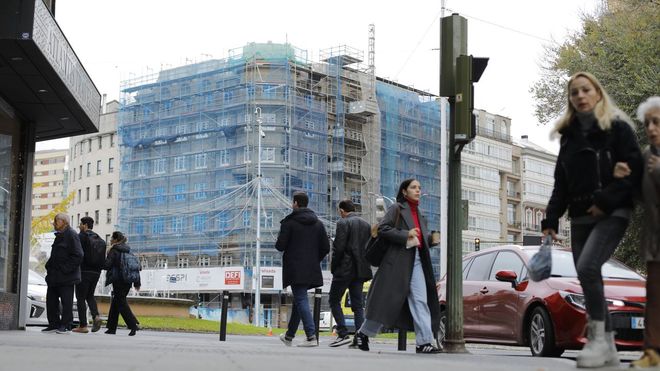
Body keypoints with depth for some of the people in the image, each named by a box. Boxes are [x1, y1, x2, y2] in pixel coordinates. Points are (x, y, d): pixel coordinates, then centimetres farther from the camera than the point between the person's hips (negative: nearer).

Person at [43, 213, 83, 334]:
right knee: (51, 300, 11)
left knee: (66, 301, -2)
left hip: (66, 276, -10)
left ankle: (65, 325, 4)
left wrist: (66, 269, -21)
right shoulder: (60, 235, 17)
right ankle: (54, 324, 18)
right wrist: (49, 266, 12)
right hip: (55, 276, 10)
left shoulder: (71, 235, -13)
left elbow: (78, 256, -19)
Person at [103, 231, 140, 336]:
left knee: (121, 303, -5)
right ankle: (112, 327, 19)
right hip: (127, 281, 7)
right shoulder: (128, 251, 12)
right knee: (115, 303, 16)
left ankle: (133, 325, -17)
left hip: (118, 281, -7)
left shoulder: (113, 251, -9)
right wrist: (137, 283, 16)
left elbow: (107, 265, -16)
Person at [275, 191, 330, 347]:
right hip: (311, 270, 6)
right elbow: (326, 247, 6)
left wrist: (279, 244, 12)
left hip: (295, 269, -6)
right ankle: (289, 335, 29)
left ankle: (311, 336, -21)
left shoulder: (289, 222, -8)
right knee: (299, 300, 17)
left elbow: (280, 245, -11)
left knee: (301, 301, -8)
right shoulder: (318, 223, 9)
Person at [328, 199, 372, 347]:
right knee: (357, 304, 8)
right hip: (360, 270, 6)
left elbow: (338, 247, -14)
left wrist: (333, 266, -4)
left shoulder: (343, 223, -8)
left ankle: (343, 334, -6)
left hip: (345, 269, -6)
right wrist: (363, 265, 14)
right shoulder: (366, 225, 11)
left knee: (334, 300, 4)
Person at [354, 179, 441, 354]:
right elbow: (382, 229, -10)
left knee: (420, 301, -2)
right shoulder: (396, 209, 1)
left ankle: (424, 342, -5)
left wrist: (431, 239, 4)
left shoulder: (419, 214, 22)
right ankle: (362, 334, 13)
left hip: (417, 260, 7)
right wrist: (406, 235, -18)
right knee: (387, 299, -2)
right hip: (398, 259, -6)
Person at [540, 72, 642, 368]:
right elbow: (561, 183, 15)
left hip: (612, 213, -6)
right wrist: (550, 220, 7)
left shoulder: (617, 128, -1)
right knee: (589, 278, 3)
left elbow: (633, 170, -8)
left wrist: (606, 201, -17)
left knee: (587, 268, -24)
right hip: (580, 218, 6)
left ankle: (598, 337, -14)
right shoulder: (569, 135, 15)